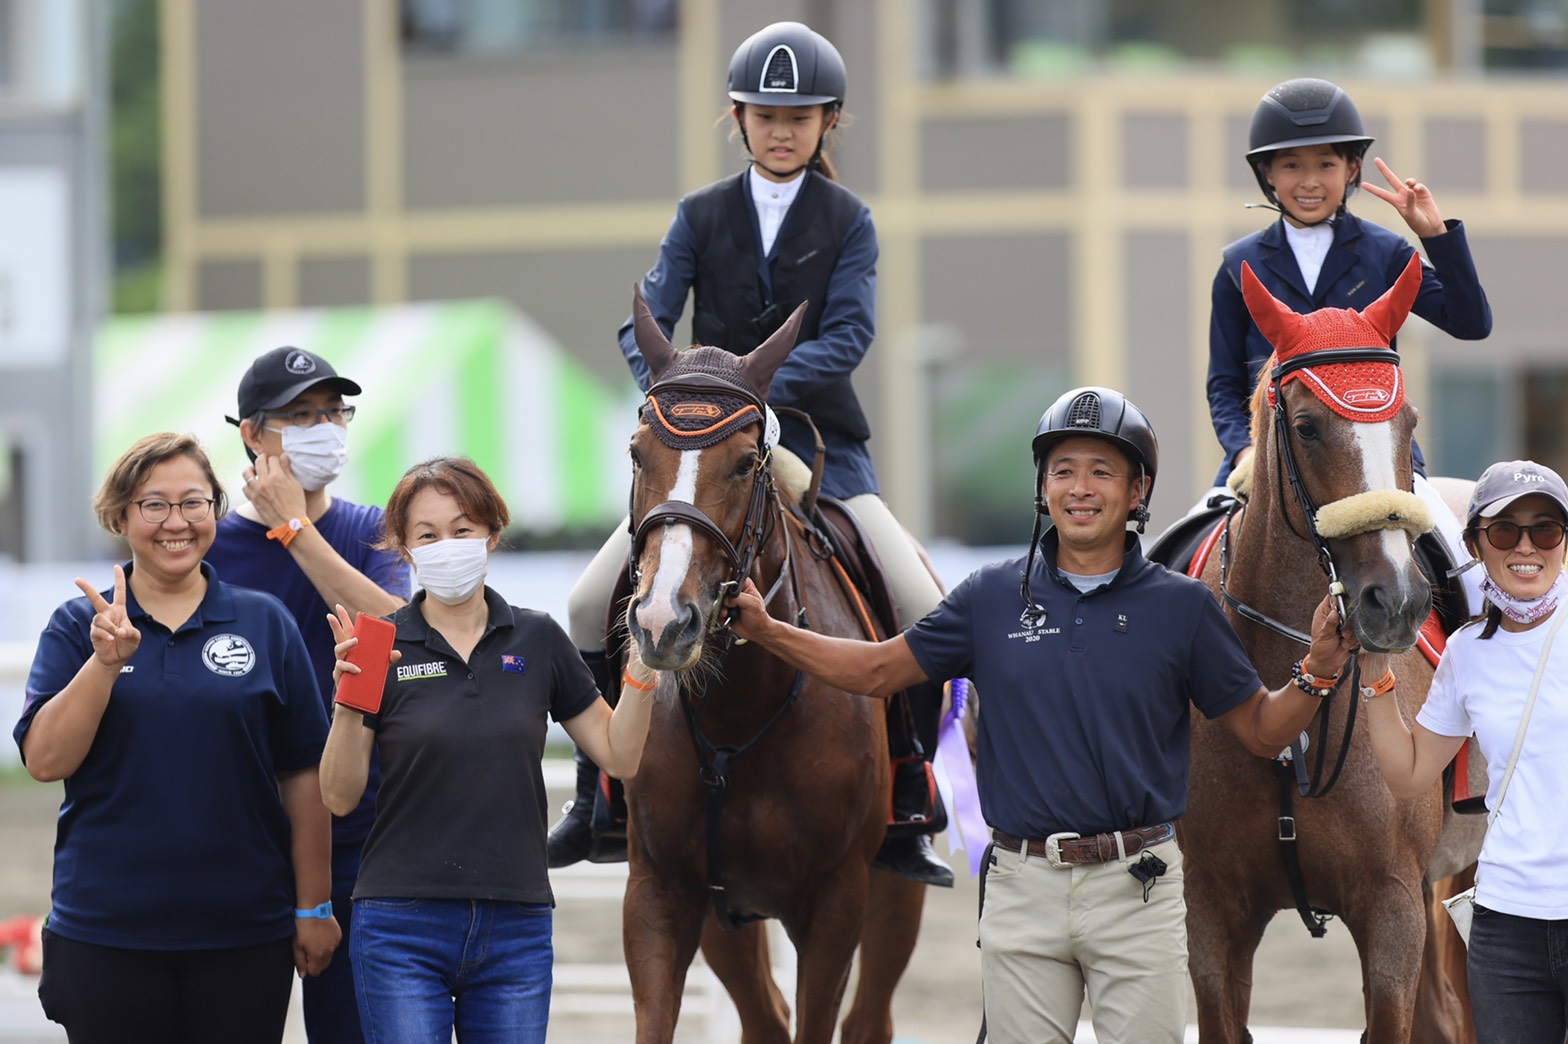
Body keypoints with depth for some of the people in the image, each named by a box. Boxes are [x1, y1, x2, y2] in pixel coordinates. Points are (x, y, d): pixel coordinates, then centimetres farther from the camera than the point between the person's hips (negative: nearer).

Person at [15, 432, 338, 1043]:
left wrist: (313, 907, 3)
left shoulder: (265, 624, 5)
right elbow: (45, 759, -6)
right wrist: (107, 661, -18)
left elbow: (302, 775, 6)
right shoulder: (77, 628, 5)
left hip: (244, 934, 0)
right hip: (106, 939, 0)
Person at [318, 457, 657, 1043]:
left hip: (517, 928, 2)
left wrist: (641, 672, -5)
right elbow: (340, 797, -5)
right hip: (404, 927, -2)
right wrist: (348, 703, -21)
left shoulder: (537, 641, 6)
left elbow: (619, 757, 10)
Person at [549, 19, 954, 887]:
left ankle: (899, 821, -6)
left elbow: (847, 335, -11)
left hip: (816, 442, -1)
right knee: (590, 604, -10)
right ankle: (599, 807, 3)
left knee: (928, 613, -18)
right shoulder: (702, 215, 5)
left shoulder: (847, 221, 2)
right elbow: (645, 323, -3)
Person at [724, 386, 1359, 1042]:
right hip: (1022, 885, 1)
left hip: (1137, 889, -1)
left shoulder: (1180, 606, 1)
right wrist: (764, 630, 4)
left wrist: (1316, 673, -13)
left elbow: (1261, 731, 5)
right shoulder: (993, 597, 5)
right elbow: (878, 670, 12)